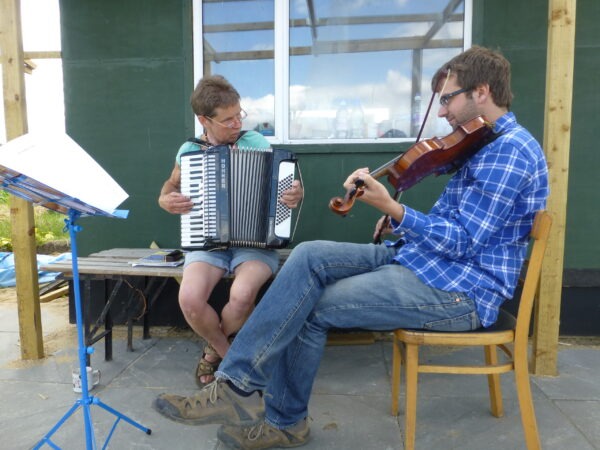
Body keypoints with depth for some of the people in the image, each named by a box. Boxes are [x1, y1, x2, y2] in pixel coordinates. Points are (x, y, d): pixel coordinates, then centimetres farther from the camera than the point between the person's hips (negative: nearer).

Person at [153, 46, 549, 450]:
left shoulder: (509, 149, -14)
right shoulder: (485, 144, 18)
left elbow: (462, 242, -21)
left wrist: (390, 208, -28)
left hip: (459, 290, -8)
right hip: (422, 258, 9)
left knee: (312, 308, -15)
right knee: (309, 257, -11)